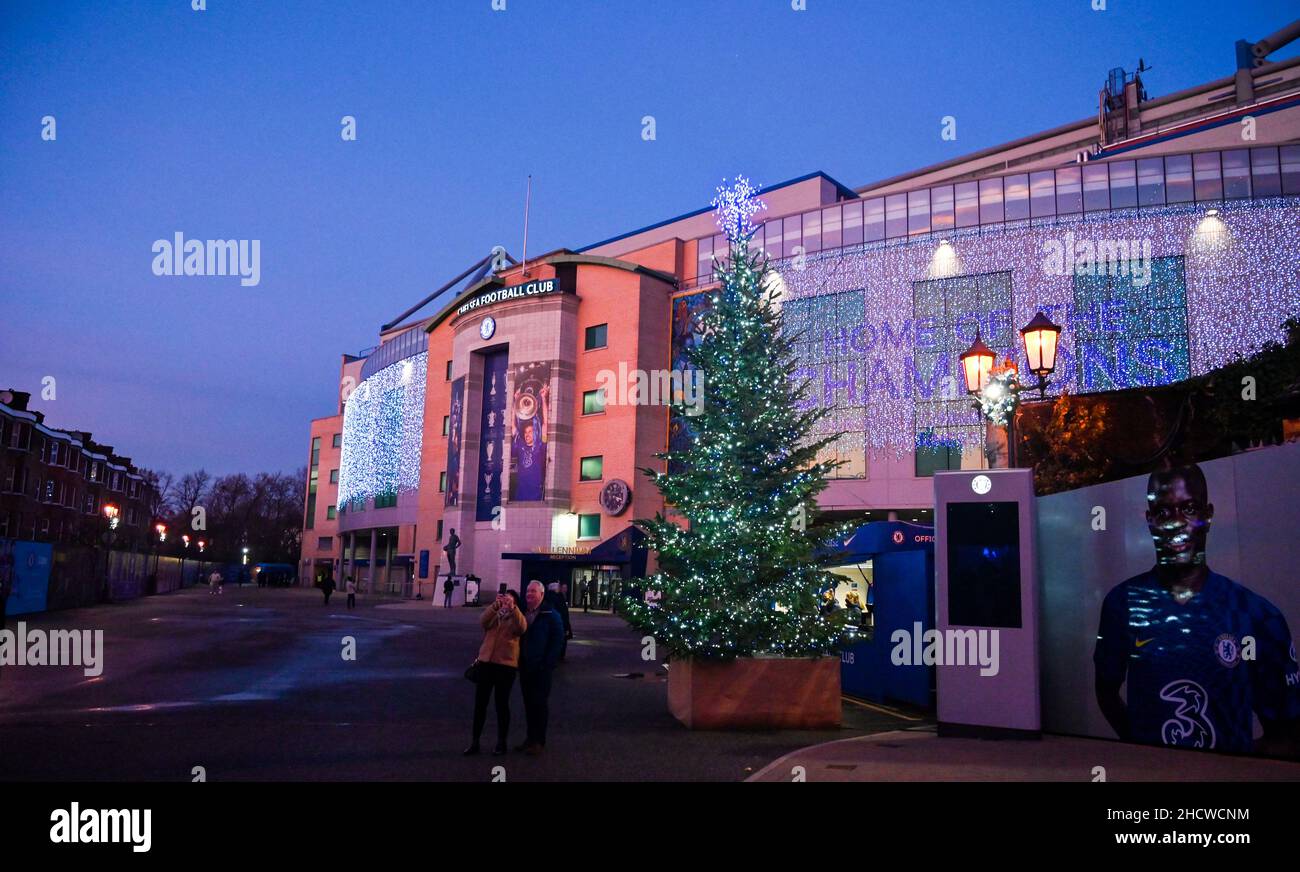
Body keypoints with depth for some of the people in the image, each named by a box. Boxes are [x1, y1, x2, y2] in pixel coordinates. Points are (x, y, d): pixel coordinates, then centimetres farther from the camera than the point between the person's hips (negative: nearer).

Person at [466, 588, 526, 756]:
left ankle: (501, 742, 16)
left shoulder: (516, 618, 4)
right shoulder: (493, 615, 12)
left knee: (502, 704, 4)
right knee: (480, 703, 6)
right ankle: (475, 742, 15)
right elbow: (482, 622, -11)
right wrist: (495, 605, -25)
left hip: (506, 664, -3)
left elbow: (522, 628, -19)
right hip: (486, 662, 3)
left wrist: (512, 608, -31)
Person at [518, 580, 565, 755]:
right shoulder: (522, 613, 9)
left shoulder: (551, 615, -7)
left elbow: (557, 641, -10)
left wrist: (548, 663, -14)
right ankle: (531, 737, 20)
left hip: (541, 668, -5)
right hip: (525, 666, 6)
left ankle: (539, 740, 7)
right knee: (528, 702, 11)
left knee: (540, 703, 0)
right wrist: (519, 659, 6)